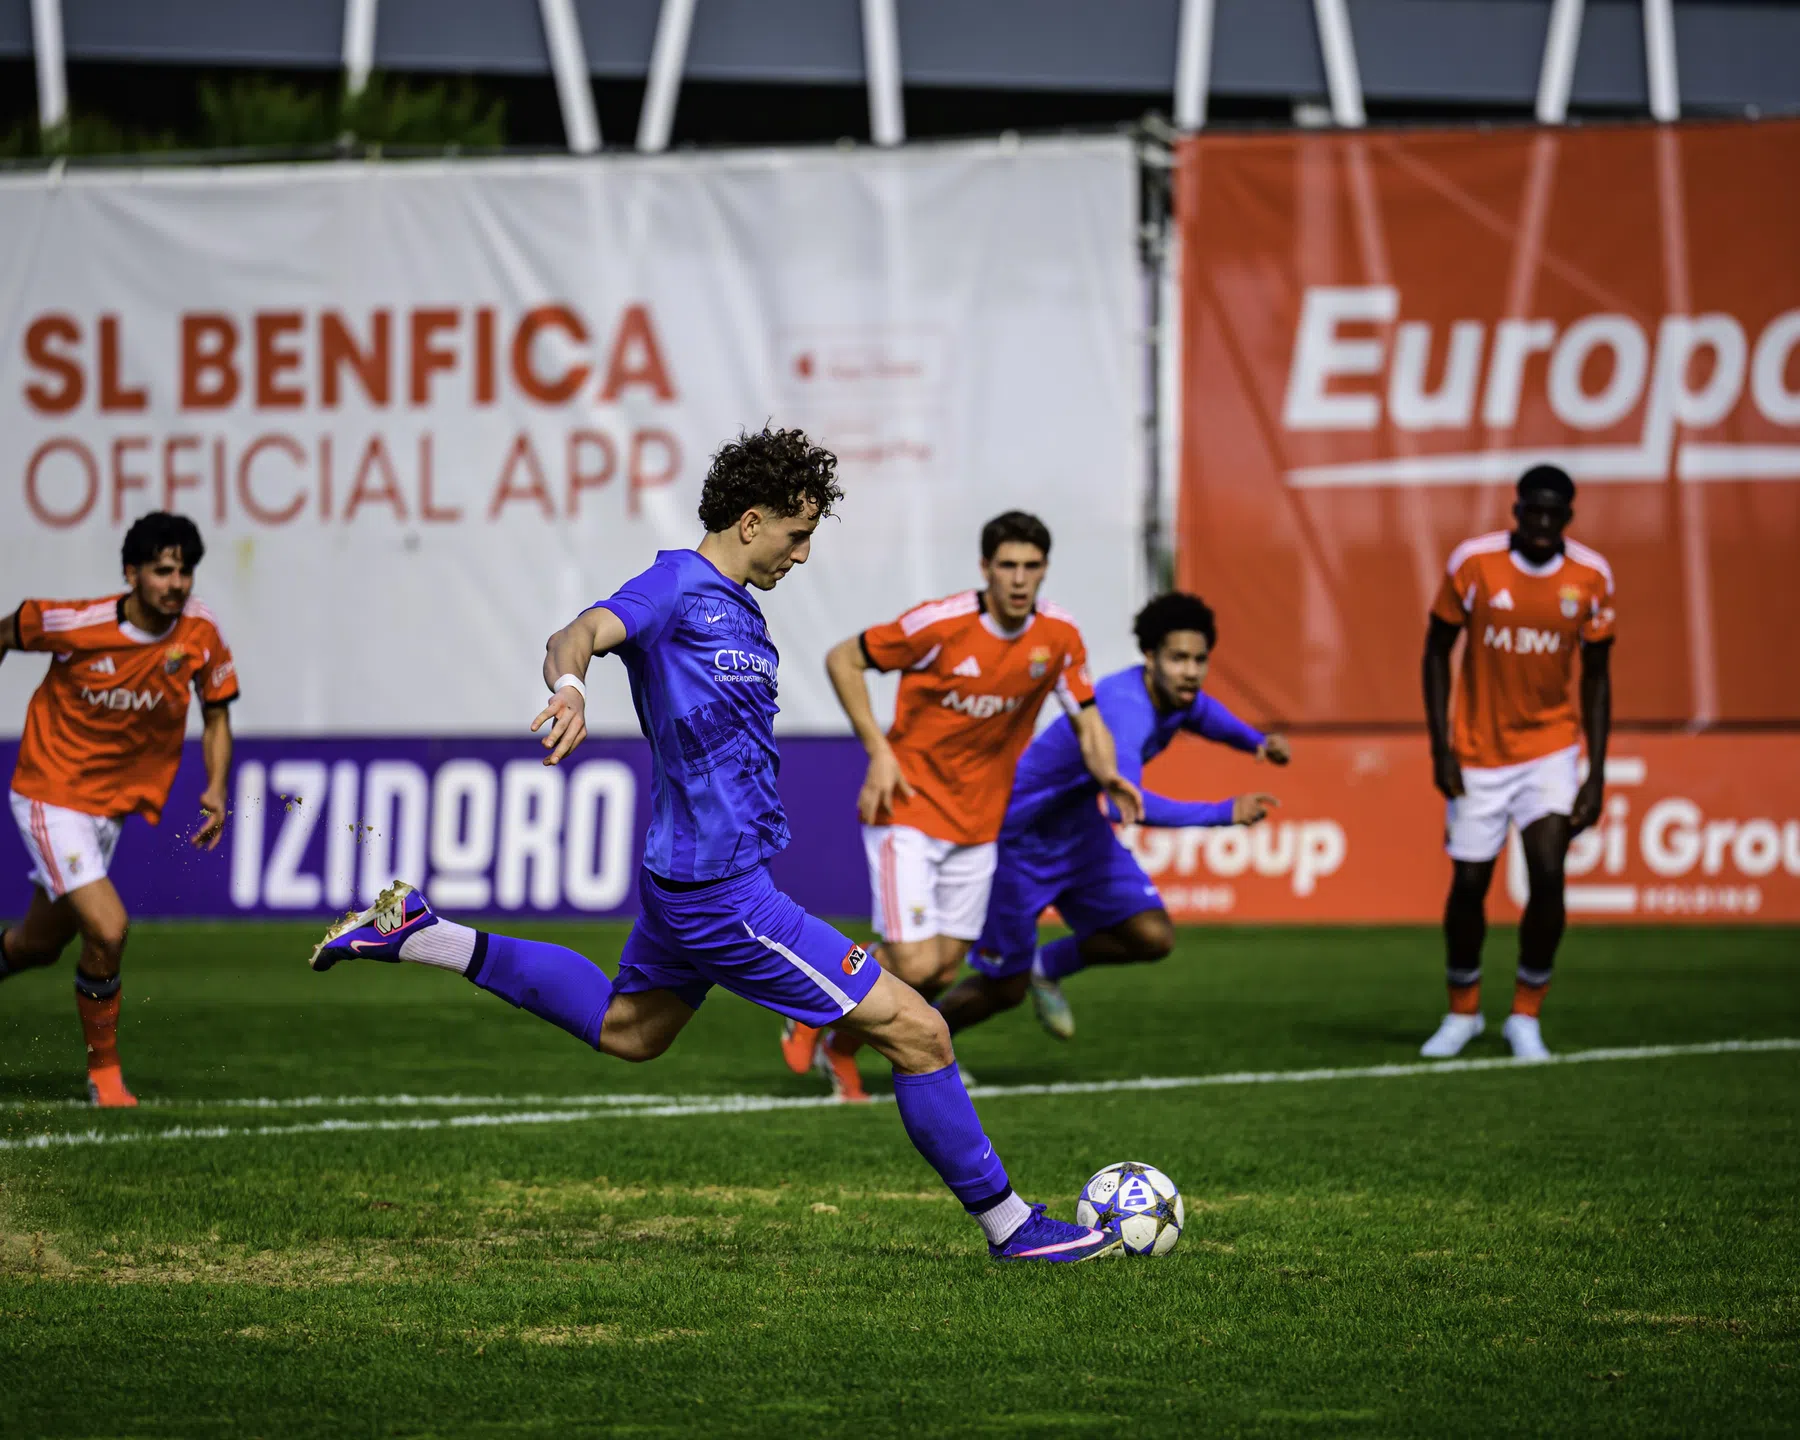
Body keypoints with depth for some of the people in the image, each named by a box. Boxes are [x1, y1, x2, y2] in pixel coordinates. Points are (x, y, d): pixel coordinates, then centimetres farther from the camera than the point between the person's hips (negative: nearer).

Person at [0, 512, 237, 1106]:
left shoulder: (200, 634, -10)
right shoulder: (73, 623, -21)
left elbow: (216, 718, 3)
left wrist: (216, 792, -11)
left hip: (110, 809, 6)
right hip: (49, 796, -6)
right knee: (107, 929, -20)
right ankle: (104, 1074, -1)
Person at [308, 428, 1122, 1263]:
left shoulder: (735, 606, 13)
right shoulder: (678, 587, -15)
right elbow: (579, 636, -32)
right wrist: (569, 685, -53)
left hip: (688, 873, 11)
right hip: (721, 890, -11)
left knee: (626, 1030, 30)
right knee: (916, 1032, -8)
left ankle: (416, 935, 28)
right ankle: (1009, 1225, 2)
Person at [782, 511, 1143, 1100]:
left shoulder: (1058, 635, -6)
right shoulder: (941, 624, -20)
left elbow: (1086, 720, 3)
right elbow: (842, 659, -10)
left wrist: (1109, 776, -19)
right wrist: (878, 750, -16)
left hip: (978, 823, 6)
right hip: (908, 808, -6)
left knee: (944, 969, 9)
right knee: (914, 963, -16)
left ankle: (839, 1050, 33)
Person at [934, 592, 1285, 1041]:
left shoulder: (1183, 700, -8)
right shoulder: (1125, 708, -36)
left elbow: (1217, 722, 19)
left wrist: (1260, 743, -4)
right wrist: (1224, 813, -50)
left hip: (1080, 829, 8)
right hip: (1018, 836, -8)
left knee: (1153, 938, -8)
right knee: (1005, 989, 2)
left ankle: (1046, 966, 19)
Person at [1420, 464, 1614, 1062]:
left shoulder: (1590, 576, -6)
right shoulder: (1473, 562, -11)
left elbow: (1596, 677, 3)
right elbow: (1437, 652, -1)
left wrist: (1597, 774, -2)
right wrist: (1441, 749, -8)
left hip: (1550, 748, 1)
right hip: (1479, 754, 0)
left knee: (1548, 873, -14)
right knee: (1468, 882, 2)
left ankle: (1525, 1017, 2)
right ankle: (1463, 1012, 25)